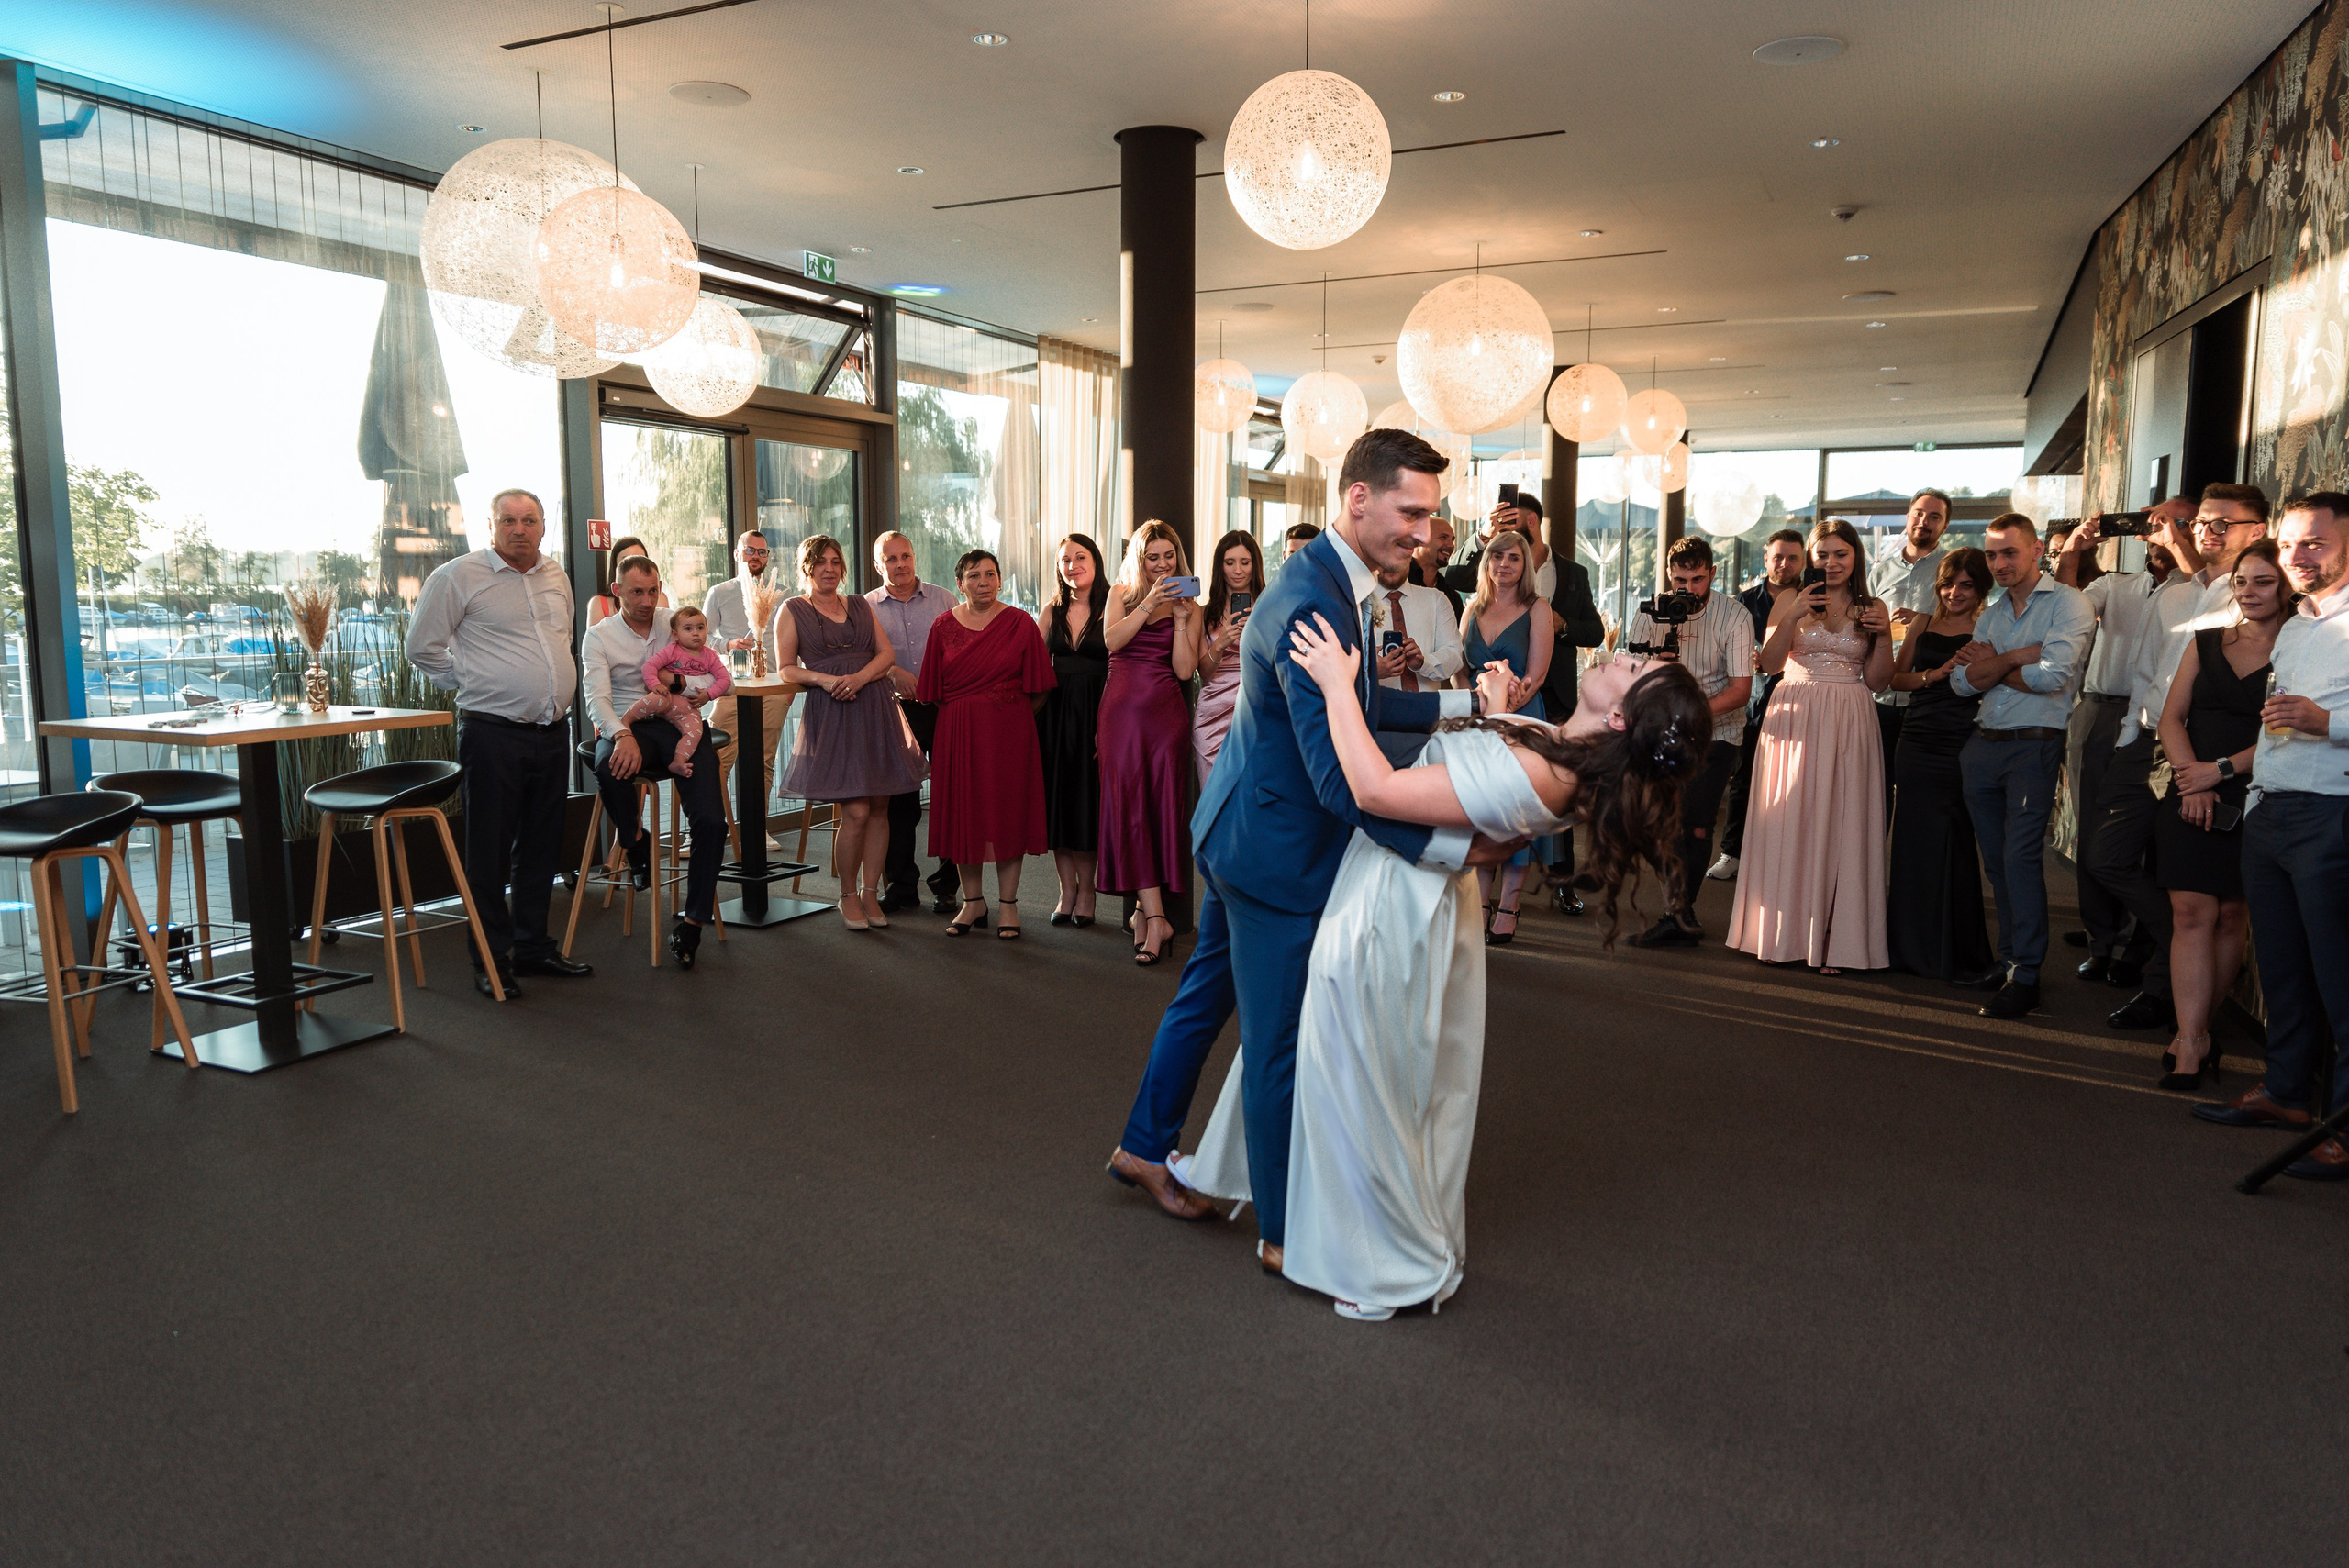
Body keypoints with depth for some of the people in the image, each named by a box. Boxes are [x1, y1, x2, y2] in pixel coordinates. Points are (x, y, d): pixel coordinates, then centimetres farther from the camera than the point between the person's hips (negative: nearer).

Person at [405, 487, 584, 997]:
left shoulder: (556, 575, 13)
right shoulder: (457, 577, -6)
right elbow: (422, 647, -2)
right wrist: (473, 683, 0)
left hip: (553, 732, 6)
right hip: (492, 734, -6)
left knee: (541, 847, 13)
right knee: (489, 850, -1)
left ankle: (533, 945, 24)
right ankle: (492, 960, 7)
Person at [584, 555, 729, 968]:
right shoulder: (599, 635, 6)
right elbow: (597, 698, -8)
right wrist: (622, 735, -28)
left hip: (680, 726, 1)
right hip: (629, 728, -1)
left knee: (711, 820, -18)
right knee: (609, 768, -39)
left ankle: (693, 918, -5)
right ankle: (634, 840, -6)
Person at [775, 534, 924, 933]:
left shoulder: (861, 606, 17)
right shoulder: (792, 610, 8)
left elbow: (887, 653, 9)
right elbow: (786, 668, 3)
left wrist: (860, 677, -10)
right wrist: (825, 680, -14)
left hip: (876, 708, 4)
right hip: (831, 714, -4)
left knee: (879, 808, 1)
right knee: (855, 811, -11)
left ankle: (870, 893, 13)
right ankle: (848, 895, 6)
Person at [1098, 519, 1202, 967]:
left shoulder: (1190, 607, 9)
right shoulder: (1122, 594, 12)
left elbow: (1185, 669, -2)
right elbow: (1112, 640, -8)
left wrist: (1181, 619, -8)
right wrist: (1150, 603, -12)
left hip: (1166, 712, 0)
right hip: (1121, 709, 0)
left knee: (1161, 805, -2)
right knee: (1127, 804, -7)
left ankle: (1144, 909, 7)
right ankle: (1156, 917, -5)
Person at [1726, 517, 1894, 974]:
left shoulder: (1873, 608, 8)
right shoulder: (1791, 601, 6)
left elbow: (1877, 681, 6)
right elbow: (1770, 664, -3)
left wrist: (1882, 635, -8)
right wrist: (1793, 617, -13)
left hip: (1849, 726, 1)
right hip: (1795, 721, 0)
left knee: (1839, 825, -1)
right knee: (1789, 822, 0)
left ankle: (1832, 941, 6)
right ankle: (1782, 935, 9)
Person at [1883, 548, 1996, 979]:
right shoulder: (1922, 627, 12)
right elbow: (1896, 677, 9)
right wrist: (1936, 673, -7)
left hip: (1960, 748, -4)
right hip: (1917, 744, 4)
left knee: (1952, 847, 1)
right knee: (1913, 843, 7)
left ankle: (1954, 952, 15)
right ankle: (1914, 946, 20)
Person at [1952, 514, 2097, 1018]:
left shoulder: (2068, 603, -5)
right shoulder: (1990, 616, 16)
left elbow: (2052, 675, -18)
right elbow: (1963, 682, 5)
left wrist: (1991, 668, -4)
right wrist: (2018, 657, -10)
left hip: (2034, 745, -7)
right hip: (1982, 745, 7)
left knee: (2021, 858, -10)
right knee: (1995, 860, 11)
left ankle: (2026, 977, -4)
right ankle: (2007, 959, 21)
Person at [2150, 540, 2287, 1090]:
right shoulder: (2205, 644, 12)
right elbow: (2171, 718, 7)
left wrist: (2222, 768, -15)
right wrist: (2191, 779, -7)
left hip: (2254, 799, -2)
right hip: (2191, 795, 2)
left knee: (2231, 916, 4)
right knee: (2191, 913, -5)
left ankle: (2194, 1027, 17)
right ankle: (2192, 1043, -5)